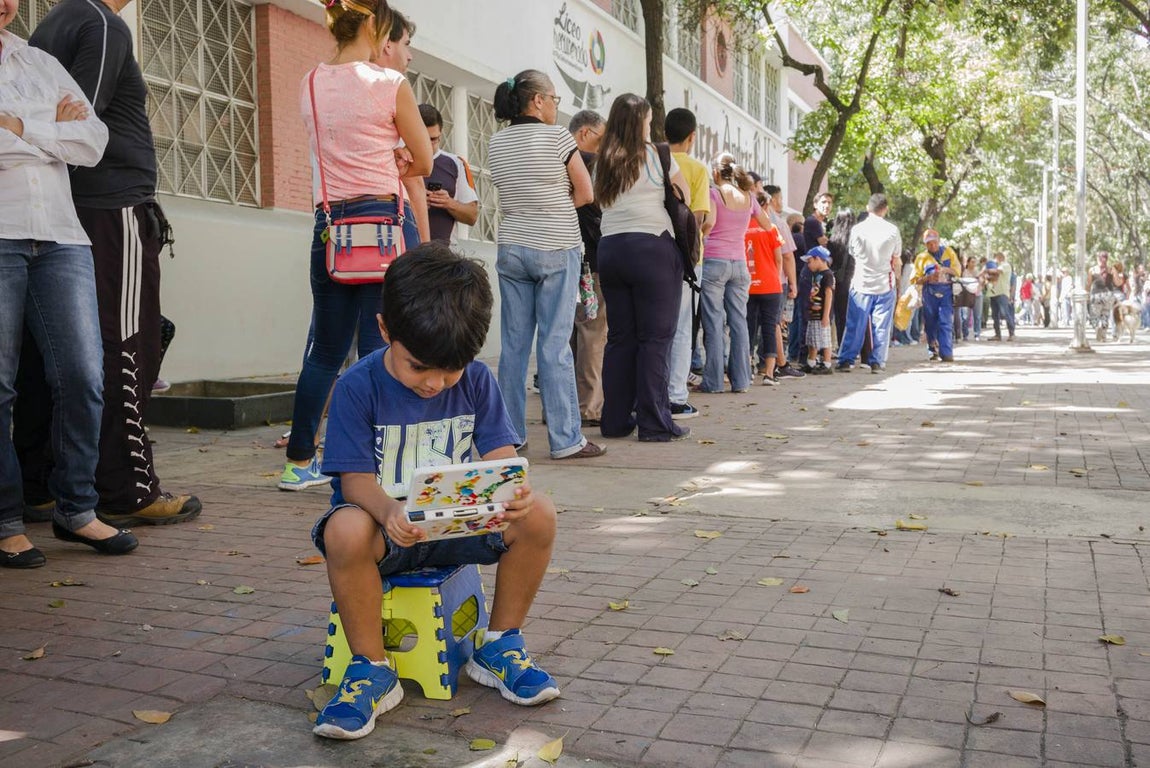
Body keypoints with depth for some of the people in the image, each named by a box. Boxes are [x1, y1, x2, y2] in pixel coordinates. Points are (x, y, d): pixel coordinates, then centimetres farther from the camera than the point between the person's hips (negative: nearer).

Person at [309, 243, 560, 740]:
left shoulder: (476, 381, -4)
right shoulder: (358, 387, -13)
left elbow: (501, 458, -7)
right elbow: (356, 480, -16)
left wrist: (513, 493, -32)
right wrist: (389, 511, -39)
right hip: (387, 524, -3)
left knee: (539, 514, -22)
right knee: (344, 530, -37)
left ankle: (498, 647, 0)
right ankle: (372, 668, -14)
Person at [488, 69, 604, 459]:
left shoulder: (497, 142, 9)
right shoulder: (556, 136, -7)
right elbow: (585, 193, -2)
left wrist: (536, 208, 10)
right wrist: (556, 206, 8)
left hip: (511, 248, 5)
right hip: (556, 249, -5)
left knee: (513, 343, 7)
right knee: (554, 344, -5)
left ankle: (510, 435, 12)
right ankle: (565, 439, -1)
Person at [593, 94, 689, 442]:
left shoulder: (602, 162, 13)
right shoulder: (655, 153, 0)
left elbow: (597, 201, 16)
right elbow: (684, 195, 10)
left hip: (609, 248, 6)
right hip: (652, 247, -5)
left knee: (620, 337, 9)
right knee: (655, 338, -3)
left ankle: (616, 420, 11)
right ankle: (654, 423, -3)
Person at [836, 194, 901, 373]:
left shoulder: (857, 229, -5)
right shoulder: (892, 230, -4)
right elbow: (896, 261, 5)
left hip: (861, 283, 0)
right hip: (885, 284, 0)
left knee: (855, 325, 6)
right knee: (881, 326, 5)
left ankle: (846, 360, 6)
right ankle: (877, 362, 5)